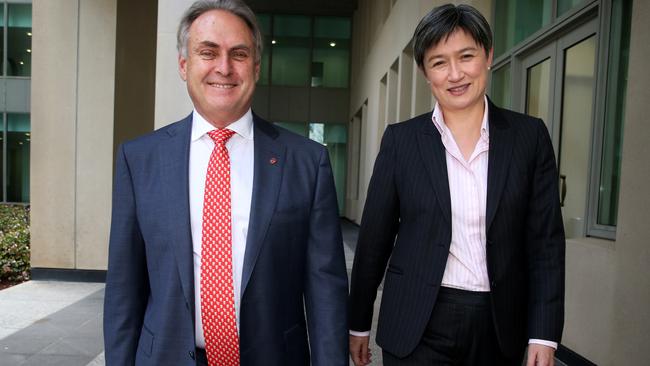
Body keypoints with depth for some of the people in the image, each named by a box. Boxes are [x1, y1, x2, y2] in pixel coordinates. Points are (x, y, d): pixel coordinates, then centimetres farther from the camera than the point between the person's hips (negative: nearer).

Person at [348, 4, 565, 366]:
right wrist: (359, 322, 5)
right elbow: (374, 239, 0)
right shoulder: (401, 139, -4)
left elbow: (546, 241, 0)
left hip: (501, 324, 2)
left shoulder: (529, 135, -1)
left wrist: (544, 334, -5)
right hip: (419, 326, -1)